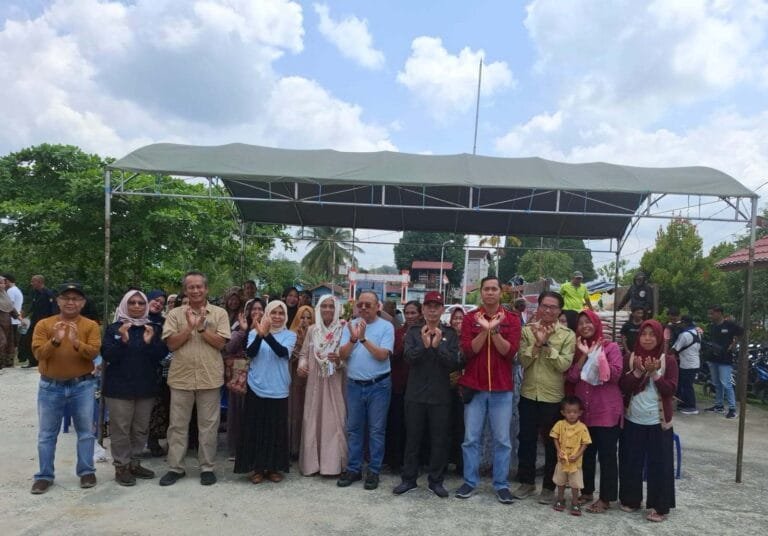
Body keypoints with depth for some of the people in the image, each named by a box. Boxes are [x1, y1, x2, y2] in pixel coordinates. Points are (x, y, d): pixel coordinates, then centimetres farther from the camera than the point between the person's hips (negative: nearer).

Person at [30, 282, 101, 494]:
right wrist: (55, 340, -27)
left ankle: (87, 471, 21)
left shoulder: (91, 326, -3)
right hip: (50, 386, 1)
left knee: (85, 431, 8)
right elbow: (38, 353, -10)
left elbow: (94, 352, -15)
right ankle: (44, 476, 21)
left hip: (82, 385, -1)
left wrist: (76, 342, -31)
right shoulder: (44, 324, -1)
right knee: (47, 434, 9)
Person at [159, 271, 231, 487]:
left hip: (210, 378, -1)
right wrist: (189, 327, -16)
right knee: (177, 425, 9)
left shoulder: (219, 313, 1)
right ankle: (175, 467, 21)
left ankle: (207, 467, 18)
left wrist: (202, 327, -16)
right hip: (181, 377, 1)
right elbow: (171, 344, -4)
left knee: (208, 425, 7)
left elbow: (221, 343, -6)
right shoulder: (175, 314, 3)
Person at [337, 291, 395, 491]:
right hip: (354, 384, 3)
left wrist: (364, 339, -23)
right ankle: (353, 469, 22)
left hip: (378, 385, -3)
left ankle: (374, 471, 15)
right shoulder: (350, 326, 3)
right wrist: (353, 339, -21)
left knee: (376, 430, 5)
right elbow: (342, 355, -4)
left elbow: (383, 355, -15)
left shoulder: (386, 327, -6)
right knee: (354, 428, 11)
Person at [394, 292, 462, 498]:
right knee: (412, 438, 9)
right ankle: (409, 479, 22)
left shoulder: (450, 334, 2)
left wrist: (438, 346, -20)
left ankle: (436, 481, 21)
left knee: (439, 440, 7)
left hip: (440, 396, 0)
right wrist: (424, 345, -26)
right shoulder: (413, 332, 3)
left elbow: (455, 363, -8)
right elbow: (408, 357, -10)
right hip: (415, 394, 0)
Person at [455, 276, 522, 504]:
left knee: (502, 439, 5)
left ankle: (502, 485, 17)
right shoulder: (470, 318, 3)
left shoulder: (512, 319, 2)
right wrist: (484, 330, -20)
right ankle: (470, 481, 18)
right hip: (474, 386, 0)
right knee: (471, 438, 6)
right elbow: (468, 351, -9)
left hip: (502, 388, 0)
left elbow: (509, 351, -9)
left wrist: (494, 330, -20)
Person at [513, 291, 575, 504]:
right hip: (528, 394, 2)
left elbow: (564, 365, -15)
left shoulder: (568, 335, -4)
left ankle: (549, 486, 24)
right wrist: (537, 343, -20)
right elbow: (523, 361, -7)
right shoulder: (527, 330, 1)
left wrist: (547, 343, -20)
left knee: (552, 443, 9)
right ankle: (527, 481, 27)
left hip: (554, 397, -2)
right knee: (526, 440, 11)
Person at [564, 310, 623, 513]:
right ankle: (586, 491, 27)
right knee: (586, 453, 14)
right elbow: (571, 377, -3)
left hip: (607, 410, -4)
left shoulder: (610, 347, -3)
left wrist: (596, 356, -15)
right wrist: (584, 356, -11)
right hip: (583, 410, 5)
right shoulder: (576, 349, 10)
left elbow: (615, 374, -16)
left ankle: (605, 498, 11)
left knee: (606, 455, 2)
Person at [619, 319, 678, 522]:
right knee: (630, 462, 9)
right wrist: (638, 371, -19)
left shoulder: (668, 362, -2)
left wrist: (655, 373, -21)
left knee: (659, 464, 1)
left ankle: (658, 506, 13)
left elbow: (671, 389, -9)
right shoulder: (630, 359, 2)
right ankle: (630, 499, 25)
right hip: (633, 420, 2)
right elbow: (622, 386, -5)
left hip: (658, 422, -1)